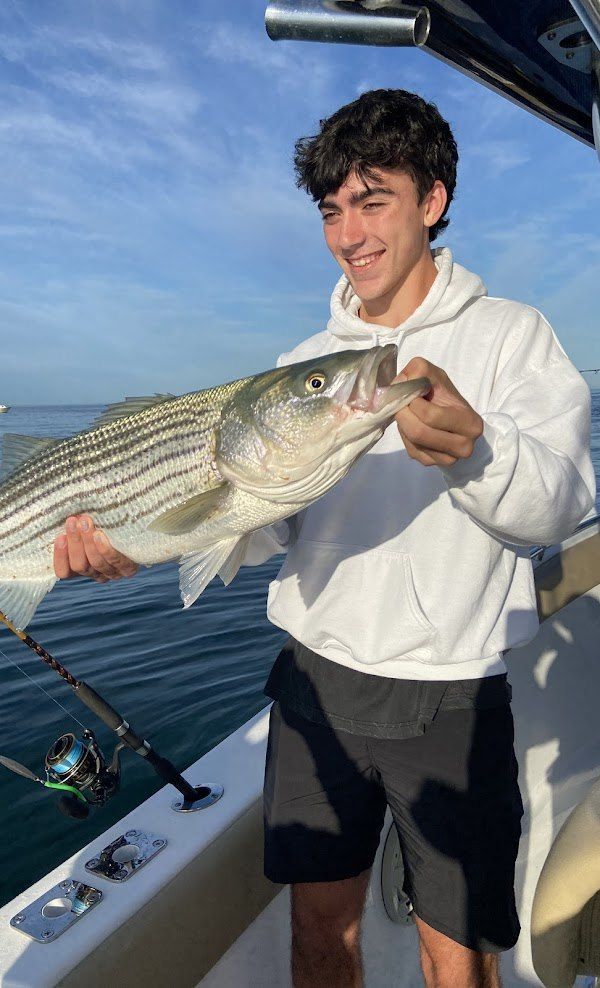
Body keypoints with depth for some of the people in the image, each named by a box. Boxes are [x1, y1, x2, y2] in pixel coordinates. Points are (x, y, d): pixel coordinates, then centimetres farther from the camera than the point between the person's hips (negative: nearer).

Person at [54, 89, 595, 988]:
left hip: (452, 695, -2)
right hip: (318, 677, 3)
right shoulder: (305, 362, 8)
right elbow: (259, 515, 0)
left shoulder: (512, 335, -1)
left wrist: (471, 449, -35)